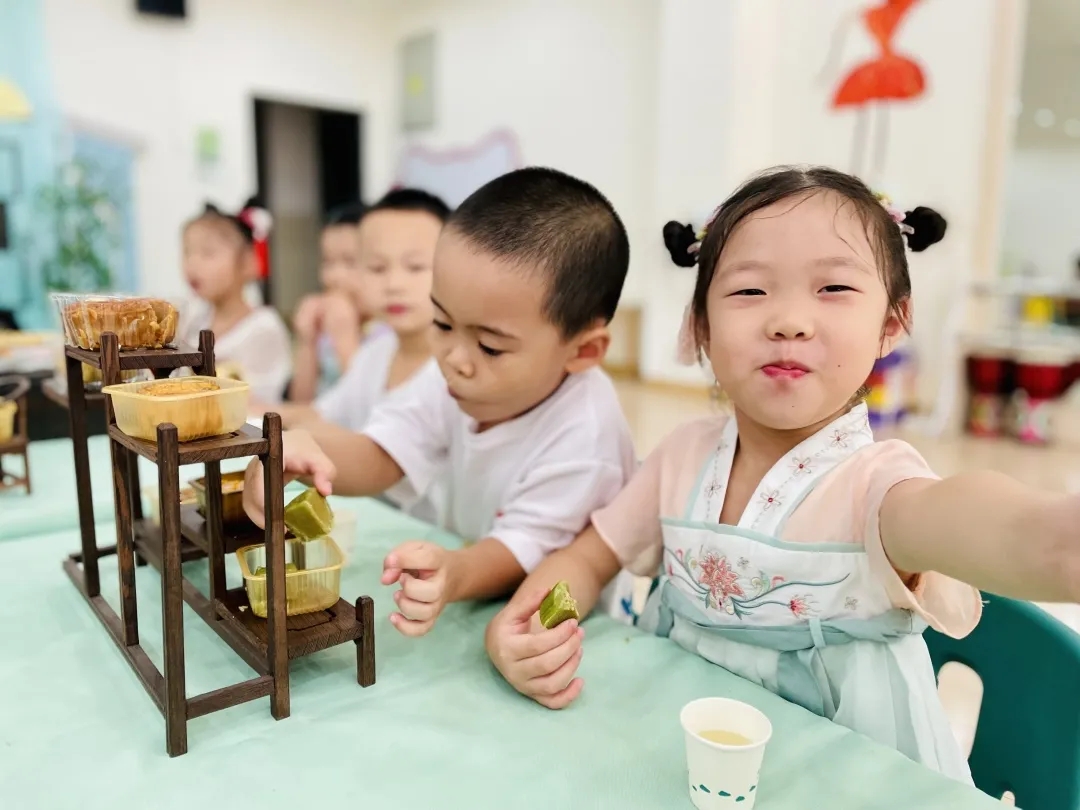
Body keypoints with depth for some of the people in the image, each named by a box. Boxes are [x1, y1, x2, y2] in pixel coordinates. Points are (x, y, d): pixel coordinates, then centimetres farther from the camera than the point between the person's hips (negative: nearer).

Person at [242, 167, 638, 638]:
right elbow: (382, 454, -9)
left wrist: (456, 574, -43)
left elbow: (523, 553, -23)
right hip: (461, 557, 5)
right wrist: (307, 457, -29)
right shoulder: (456, 378, -8)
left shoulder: (582, 435, -26)